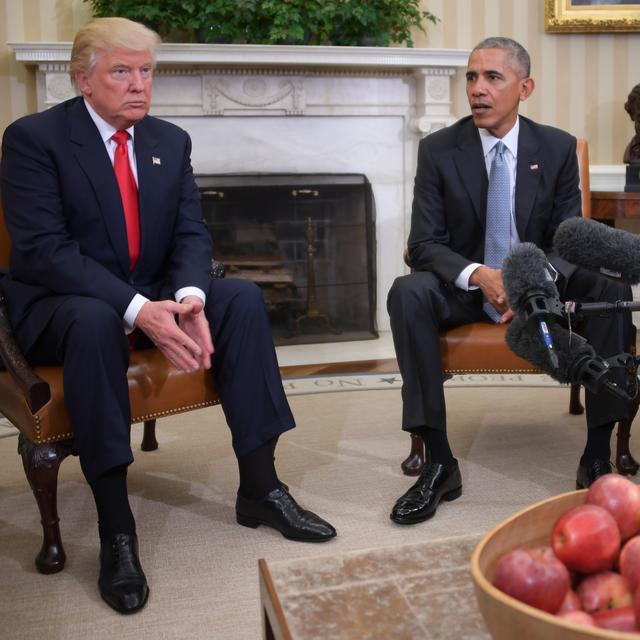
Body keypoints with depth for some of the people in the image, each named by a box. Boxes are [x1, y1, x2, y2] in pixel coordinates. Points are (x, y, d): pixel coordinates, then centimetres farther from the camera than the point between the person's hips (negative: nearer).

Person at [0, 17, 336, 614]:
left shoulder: (171, 141, 6)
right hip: (62, 304, -5)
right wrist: (137, 310, -33)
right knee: (94, 319, -38)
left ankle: (259, 486, -12)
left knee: (244, 297, -17)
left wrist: (187, 298, -23)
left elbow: (191, 235, 1)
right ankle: (116, 529, -29)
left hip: (155, 297, 5)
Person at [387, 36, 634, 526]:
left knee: (612, 286, -27)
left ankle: (598, 456, -19)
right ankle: (439, 463, -28)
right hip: (466, 287, -1)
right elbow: (424, 244, -9)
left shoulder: (558, 148, 0)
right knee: (407, 293, -32)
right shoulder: (438, 150, -4)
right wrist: (478, 275, -30)